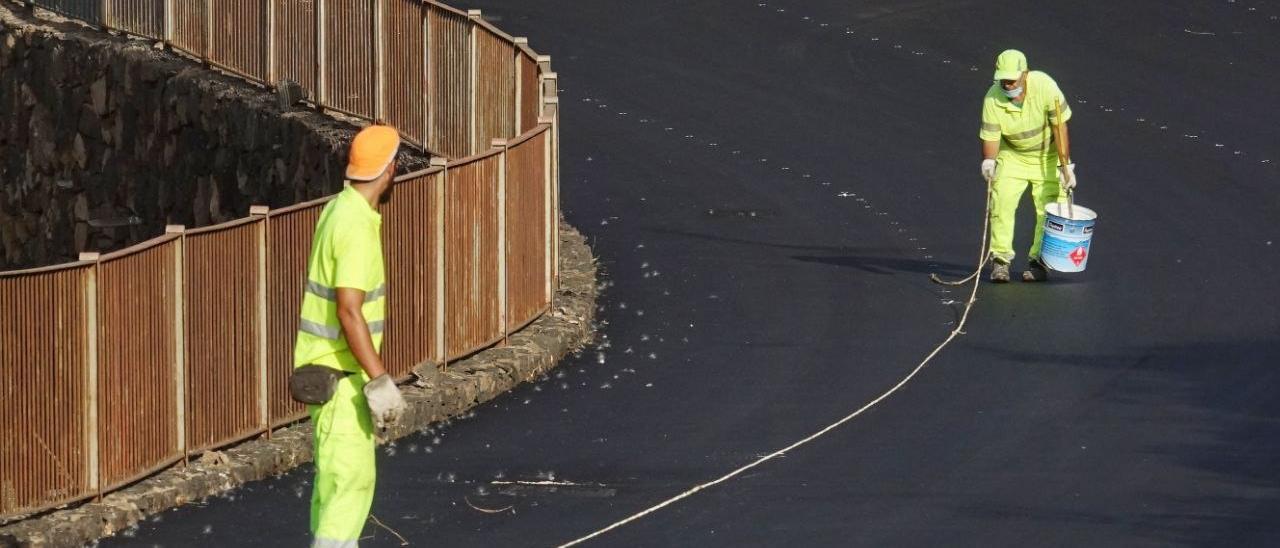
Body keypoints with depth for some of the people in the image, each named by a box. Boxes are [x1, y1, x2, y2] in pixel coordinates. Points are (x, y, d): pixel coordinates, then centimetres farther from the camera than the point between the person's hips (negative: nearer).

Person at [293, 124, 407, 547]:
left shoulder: (340, 210, 8)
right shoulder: (356, 228, -25)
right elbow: (349, 313, -30)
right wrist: (380, 381, -30)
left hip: (336, 366, 10)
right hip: (339, 374, -10)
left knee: (338, 473, 16)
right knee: (351, 478, -8)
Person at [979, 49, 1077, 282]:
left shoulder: (1044, 86, -27)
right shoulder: (993, 99, -22)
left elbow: (1059, 127, -21)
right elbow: (990, 136, -15)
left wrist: (1065, 166, -21)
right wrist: (989, 161, -36)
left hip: (1047, 156, -1)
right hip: (1012, 156, 1)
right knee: (1001, 202, -14)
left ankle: (1039, 261, 7)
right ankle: (1000, 259, -5)